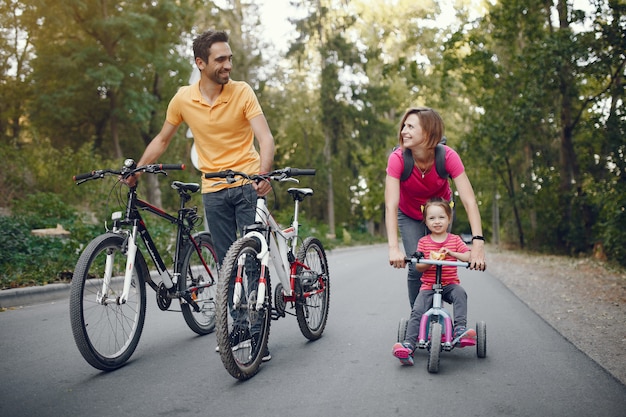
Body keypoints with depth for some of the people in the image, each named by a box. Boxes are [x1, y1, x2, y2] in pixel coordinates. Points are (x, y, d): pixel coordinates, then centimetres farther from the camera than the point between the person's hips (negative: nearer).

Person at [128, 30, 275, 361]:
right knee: (227, 264, 6)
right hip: (214, 189, 3)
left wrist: (263, 173, -37)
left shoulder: (242, 92, -8)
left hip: (248, 183, -2)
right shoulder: (183, 98, 0)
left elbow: (265, 137, -18)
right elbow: (162, 139, 14)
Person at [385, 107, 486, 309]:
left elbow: (469, 201, -35)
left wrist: (478, 243, -47)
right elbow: (390, 206, -39)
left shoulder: (448, 157, -31)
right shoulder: (397, 159, -32)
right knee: (416, 268, -11)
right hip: (409, 215, -1)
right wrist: (393, 247, -50)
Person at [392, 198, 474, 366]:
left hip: (450, 284, 0)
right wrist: (429, 262, -21)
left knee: (460, 293, -33)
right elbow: (418, 266, 1)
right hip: (428, 286, 0)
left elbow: (469, 256, -5)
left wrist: (451, 253, -21)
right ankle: (408, 346, -24)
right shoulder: (423, 242, 5)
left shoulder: (455, 240, 6)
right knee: (417, 311, -20)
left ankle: (460, 330, -33)